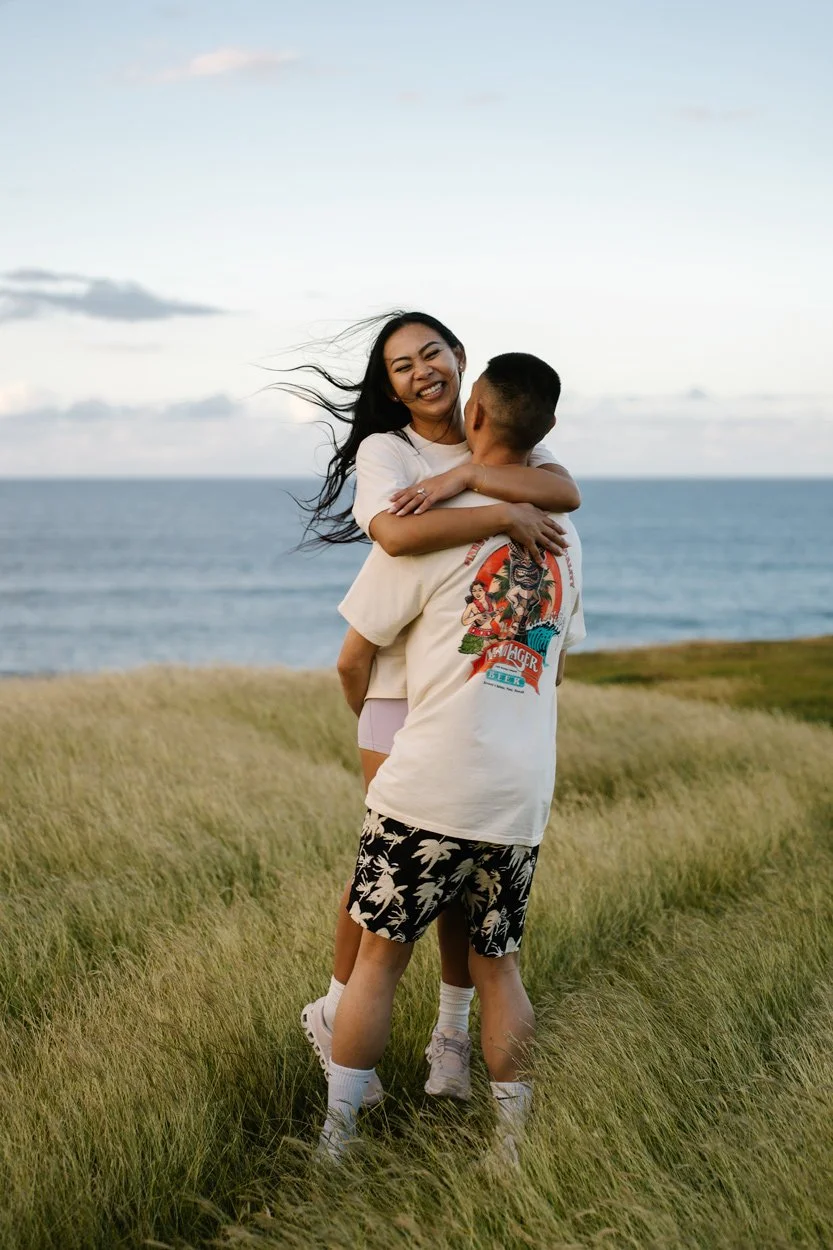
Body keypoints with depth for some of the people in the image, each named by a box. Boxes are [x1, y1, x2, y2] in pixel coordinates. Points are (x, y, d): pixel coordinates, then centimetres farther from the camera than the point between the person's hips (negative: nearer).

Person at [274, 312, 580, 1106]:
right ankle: (336, 1012, 19)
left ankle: (453, 1031, 23)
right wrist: (505, 513, -25)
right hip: (406, 683, -4)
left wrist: (463, 475, -23)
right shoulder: (385, 450, -6)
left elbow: (565, 492, -15)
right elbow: (397, 533, -28)